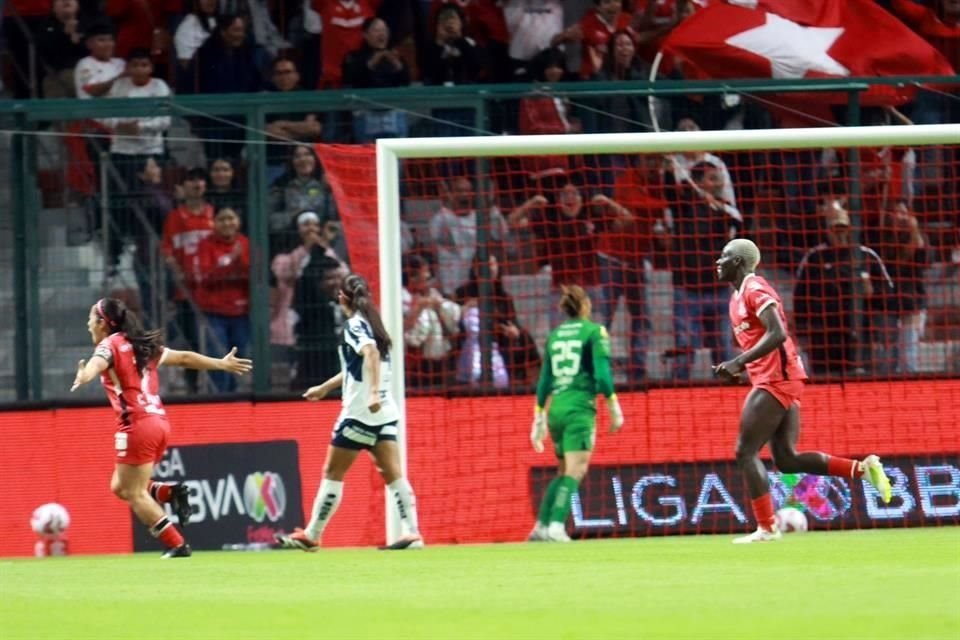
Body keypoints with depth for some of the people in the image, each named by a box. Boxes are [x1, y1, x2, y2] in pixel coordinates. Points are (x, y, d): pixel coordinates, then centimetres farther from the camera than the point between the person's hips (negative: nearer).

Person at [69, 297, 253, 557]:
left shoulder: (110, 345, -3)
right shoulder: (142, 346, 18)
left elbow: (97, 362, -28)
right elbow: (184, 358, 27)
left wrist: (84, 375, -50)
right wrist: (222, 364, 38)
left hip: (137, 424, -8)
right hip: (158, 421, 8)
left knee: (134, 493, -2)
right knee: (121, 486, 17)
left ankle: (176, 545, -6)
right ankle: (169, 492, -1)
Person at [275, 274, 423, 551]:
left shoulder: (355, 325, -8)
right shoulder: (370, 324, 17)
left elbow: (371, 353, -28)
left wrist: (373, 393, -39)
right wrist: (324, 388, 43)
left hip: (360, 413, -7)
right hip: (385, 413, 7)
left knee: (333, 473, 3)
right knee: (392, 473, -1)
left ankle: (311, 535, 10)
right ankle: (412, 532, -13)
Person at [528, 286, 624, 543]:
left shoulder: (554, 335, 14)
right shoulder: (594, 331, -1)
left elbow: (544, 380, 15)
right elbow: (602, 374, -9)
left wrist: (539, 419, 21)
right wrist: (614, 408, -2)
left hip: (555, 407, 6)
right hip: (580, 406, -6)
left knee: (564, 471, 18)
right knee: (575, 470, -10)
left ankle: (541, 526, 14)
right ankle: (556, 526, -24)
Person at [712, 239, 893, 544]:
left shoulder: (755, 290, -10)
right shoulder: (738, 298, 20)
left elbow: (776, 334, -21)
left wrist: (739, 362, -23)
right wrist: (737, 368, 12)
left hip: (776, 381, -10)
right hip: (783, 383, 10)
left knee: (746, 452, -7)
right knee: (787, 459, 5)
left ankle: (766, 528, -7)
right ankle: (862, 468, 3)